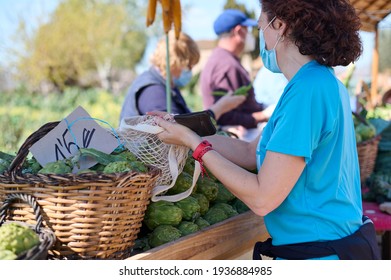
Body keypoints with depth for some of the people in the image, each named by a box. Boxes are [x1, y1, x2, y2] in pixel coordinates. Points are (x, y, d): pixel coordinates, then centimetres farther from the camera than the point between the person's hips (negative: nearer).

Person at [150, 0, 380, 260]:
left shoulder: (308, 88, -23)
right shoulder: (323, 81, 9)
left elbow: (262, 198, -22)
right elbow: (251, 152, 12)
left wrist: (195, 143, -13)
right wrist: (181, 130, 11)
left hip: (319, 253, -8)